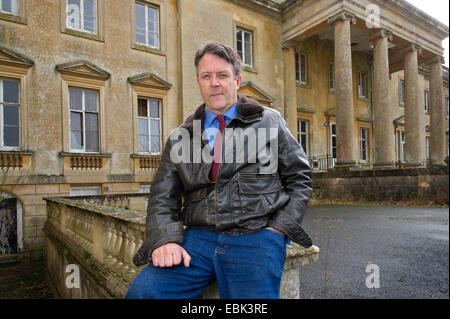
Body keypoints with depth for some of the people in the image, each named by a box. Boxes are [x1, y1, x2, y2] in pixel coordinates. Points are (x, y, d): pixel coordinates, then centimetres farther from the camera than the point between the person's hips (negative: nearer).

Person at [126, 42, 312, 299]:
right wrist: (165, 239, -8)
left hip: (255, 238, -1)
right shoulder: (181, 139, 14)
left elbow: (299, 179, 10)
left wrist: (278, 229, -2)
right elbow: (163, 198, 11)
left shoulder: (269, 121, 10)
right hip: (198, 238, 2)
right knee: (141, 292, -18)